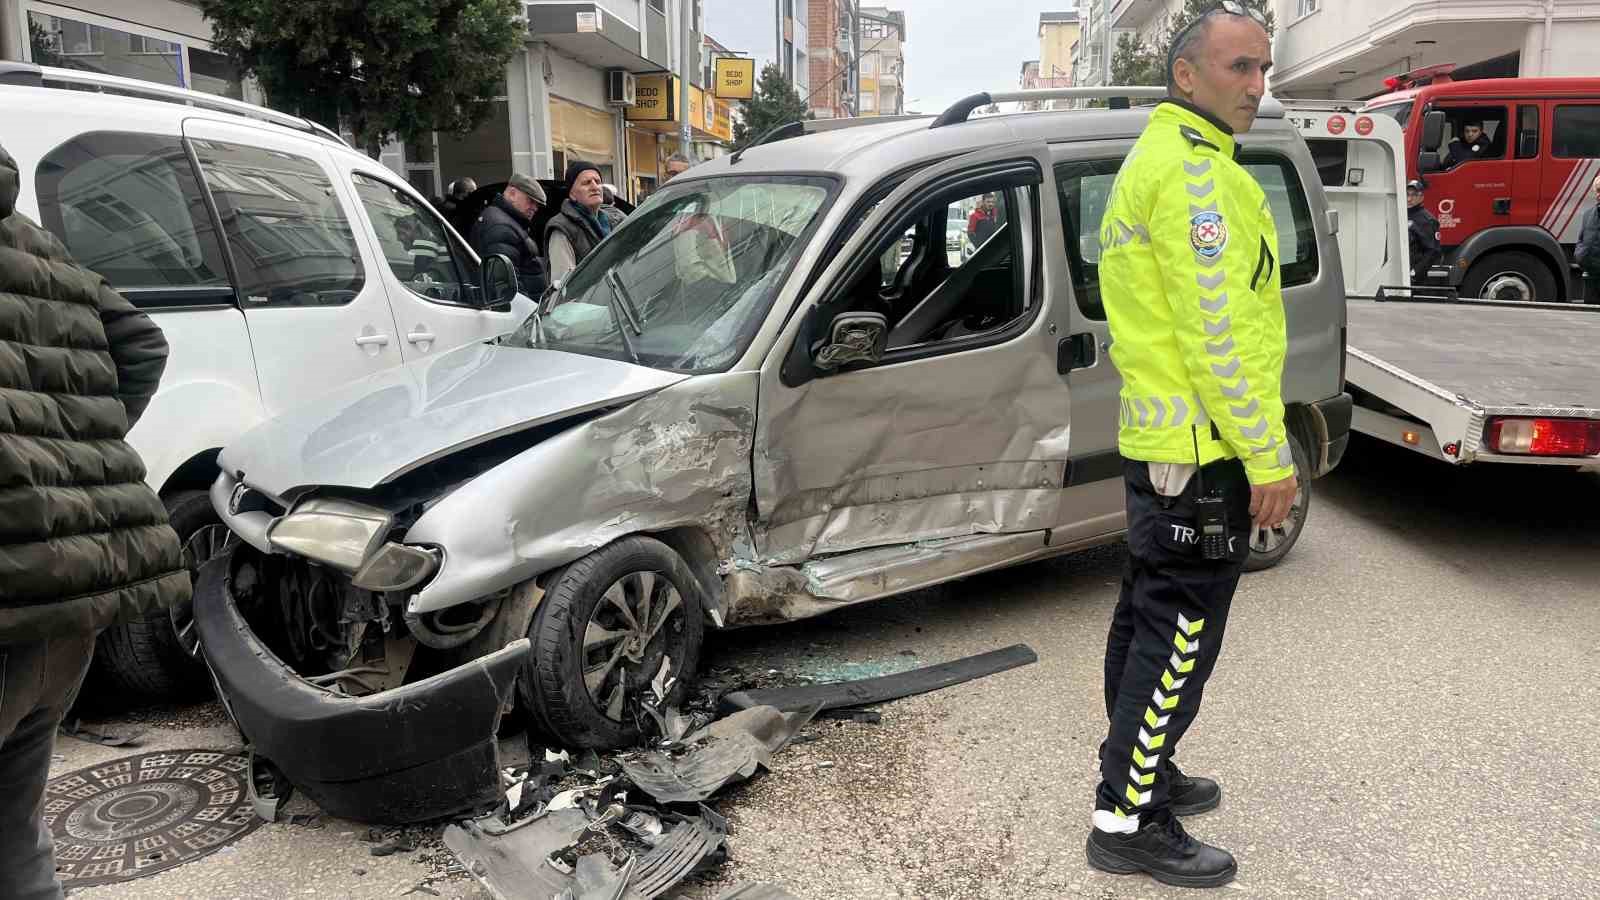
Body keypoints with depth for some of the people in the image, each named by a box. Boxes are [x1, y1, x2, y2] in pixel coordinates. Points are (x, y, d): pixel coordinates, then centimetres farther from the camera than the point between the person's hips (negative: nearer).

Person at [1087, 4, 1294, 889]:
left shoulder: (1155, 157, 18)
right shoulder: (1193, 170, -16)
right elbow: (1216, 333, -22)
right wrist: (1269, 460, -18)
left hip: (1158, 442, 11)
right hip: (1203, 451, -11)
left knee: (1149, 620, 18)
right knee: (1178, 638, -3)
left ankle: (1137, 770, 33)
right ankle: (1128, 822, 7)